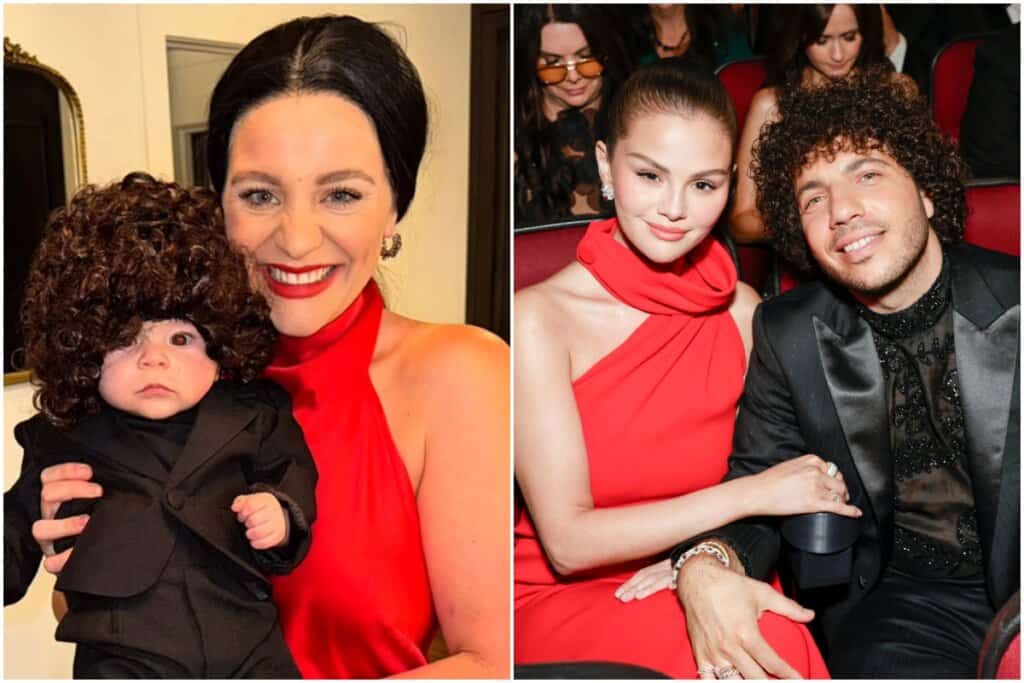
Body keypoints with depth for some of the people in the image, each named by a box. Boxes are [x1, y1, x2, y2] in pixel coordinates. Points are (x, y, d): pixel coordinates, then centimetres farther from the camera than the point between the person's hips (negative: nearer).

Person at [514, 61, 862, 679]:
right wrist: (749, 494, -16)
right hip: (562, 600, -3)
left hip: (692, 589, 4)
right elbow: (568, 542, -15)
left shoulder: (742, 310, -1)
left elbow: (782, 492, 5)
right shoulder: (539, 316, -14)